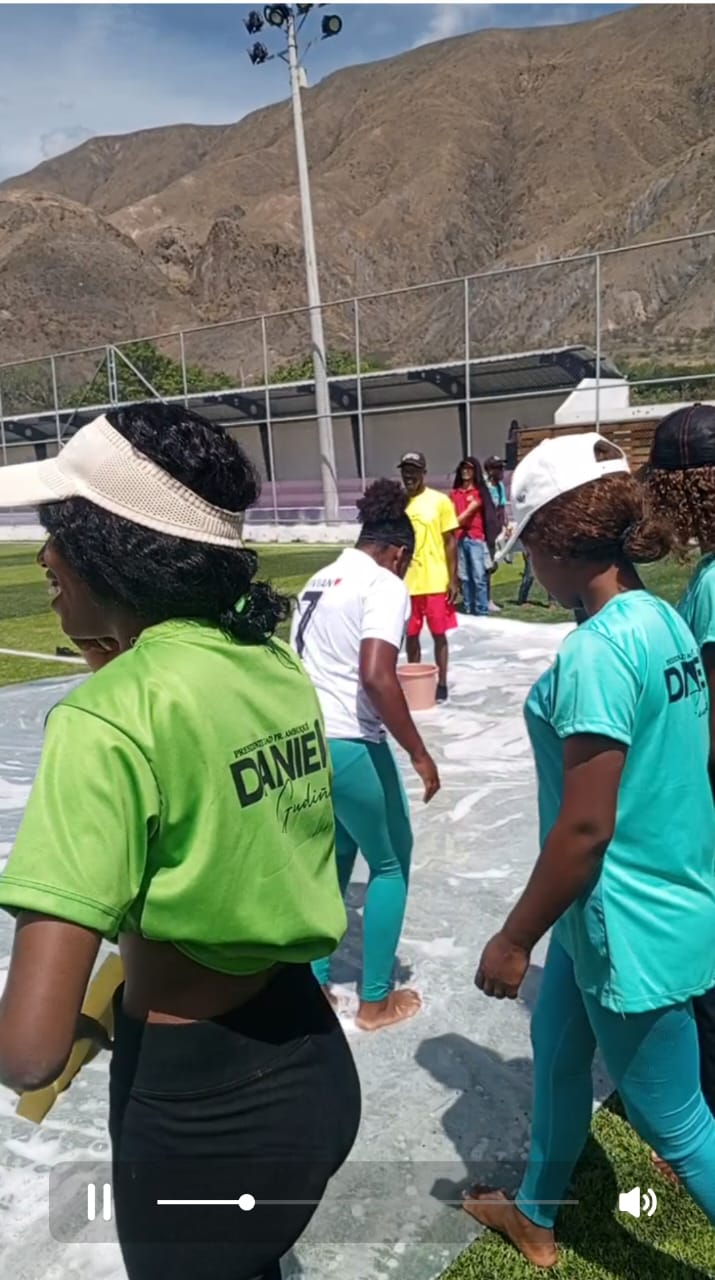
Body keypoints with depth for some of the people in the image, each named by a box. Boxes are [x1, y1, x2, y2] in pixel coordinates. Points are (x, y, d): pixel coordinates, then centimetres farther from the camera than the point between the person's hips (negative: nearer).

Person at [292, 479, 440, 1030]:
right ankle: (376, 1001, 23)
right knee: (391, 863, 13)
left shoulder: (319, 581, 16)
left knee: (334, 855, 25)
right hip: (349, 745, -8)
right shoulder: (385, 585, -9)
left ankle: (315, 983, 34)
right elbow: (376, 676, -23)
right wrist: (419, 753, -16)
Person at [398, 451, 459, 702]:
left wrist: (453, 579, -7)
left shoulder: (440, 501, -4)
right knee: (411, 635, 11)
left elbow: (450, 542, -2)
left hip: (436, 582, -2)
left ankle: (442, 684, 17)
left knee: (439, 634, 6)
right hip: (406, 583, 3)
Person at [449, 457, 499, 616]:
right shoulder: (454, 493, 15)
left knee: (479, 577, -8)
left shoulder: (480, 491, 3)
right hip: (459, 538, 4)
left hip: (476, 538, -4)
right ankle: (468, 611, 10)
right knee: (464, 577, 4)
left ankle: (482, 612, -5)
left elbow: (469, 511, -8)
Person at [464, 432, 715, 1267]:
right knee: (556, 1049, 27)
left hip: (627, 925, -10)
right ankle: (534, 1215, 50)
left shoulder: (596, 651, -27)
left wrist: (513, 940, -13)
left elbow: (585, 829, -25)